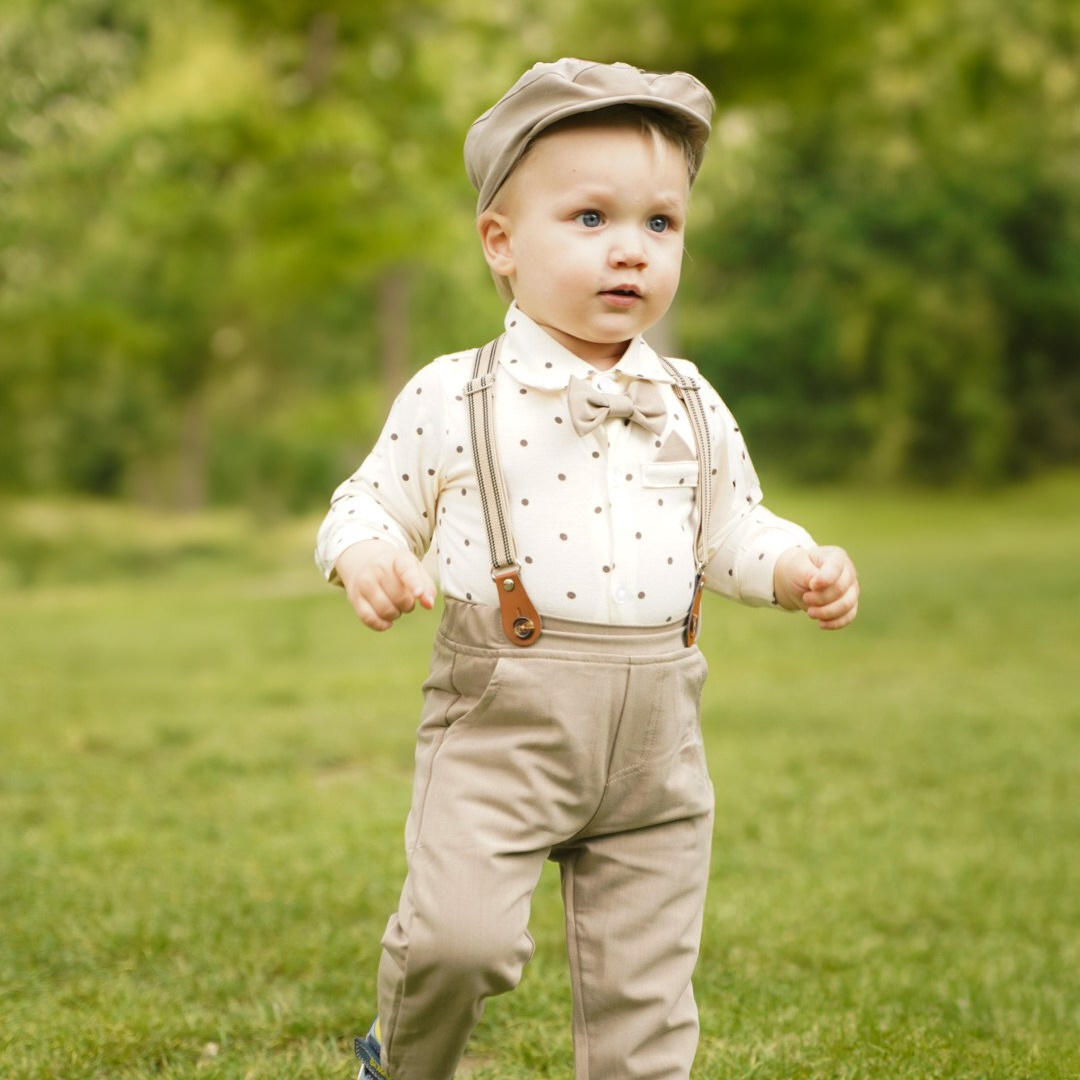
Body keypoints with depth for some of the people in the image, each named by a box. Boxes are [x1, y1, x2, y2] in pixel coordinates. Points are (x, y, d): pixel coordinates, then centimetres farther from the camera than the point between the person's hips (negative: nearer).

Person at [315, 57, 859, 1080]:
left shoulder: (691, 409, 9)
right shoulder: (453, 398, -3)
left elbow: (732, 531, 18)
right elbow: (369, 501, 4)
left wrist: (800, 568, -2)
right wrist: (364, 554, -18)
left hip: (656, 736, 4)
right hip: (499, 723, -3)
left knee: (645, 989, 8)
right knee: (460, 935, -17)